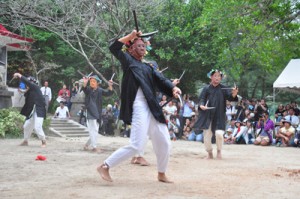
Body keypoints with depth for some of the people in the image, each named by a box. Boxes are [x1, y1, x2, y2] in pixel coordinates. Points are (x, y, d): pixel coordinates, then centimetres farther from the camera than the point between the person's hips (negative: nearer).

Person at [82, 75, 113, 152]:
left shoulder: (100, 90, 6)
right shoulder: (88, 89, -4)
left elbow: (108, 93, -4)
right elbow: (84, 89, -26)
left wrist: (110, 86, -23)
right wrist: (85, 83, -47)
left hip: (97, 113, 5)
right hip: (90, 112, -5)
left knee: (95, 131, 12)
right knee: (93, 130, -10)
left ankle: (87, 145, 27)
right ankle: (94, 147, -6)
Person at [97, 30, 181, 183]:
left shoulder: (148, 68, 20)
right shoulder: (128, 61, 6)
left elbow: (161, 80, 7)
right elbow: (114, 48, -4)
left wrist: (173, 88, -12)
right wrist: (131, 36, 2)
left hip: (153, 109, 7)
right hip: (139, 109, -7)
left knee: (164, 144, 12)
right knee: (137, 146, -14)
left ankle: (161, 174, 32)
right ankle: (105, 167, -4)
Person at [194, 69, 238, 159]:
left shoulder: (223, 89, 2)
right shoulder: (206, 88, 3)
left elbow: (230, 97, -10)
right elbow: (201, 99, -1)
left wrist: (234, 94, -32)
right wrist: (202, 105, -22)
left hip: (219, 116, -1)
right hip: (207, 115, 1)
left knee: (219, 134, -18)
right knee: (207, 135, 1)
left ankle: (219, 151, 8)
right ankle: (210, 153, 23)